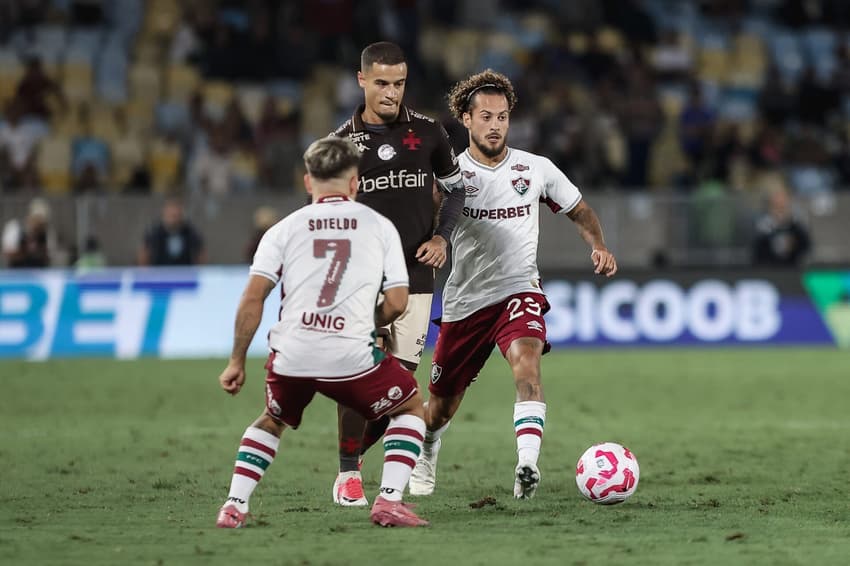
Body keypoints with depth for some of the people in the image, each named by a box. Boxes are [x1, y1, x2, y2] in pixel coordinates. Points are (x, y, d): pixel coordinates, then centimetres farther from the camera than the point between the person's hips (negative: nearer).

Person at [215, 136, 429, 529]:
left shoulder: (284, 229, 10)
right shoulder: (379, 226, 10)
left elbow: (253, 298, 3)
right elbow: (397, 304, 6)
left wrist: (236, 361, 10)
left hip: (291, 356, 2)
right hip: (352, 356, -2)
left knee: (272, 420, 32)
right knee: (412, 408, 23)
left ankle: (234, 506, 18)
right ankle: (389, 501, 6)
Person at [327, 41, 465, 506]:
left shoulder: (427, 133, 4)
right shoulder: (341, 142, 1)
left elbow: (456, 188, 16)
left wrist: (441, 237, 1)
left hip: (414, 279, 2)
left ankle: (354, 454, 20)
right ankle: (347, 474, 3)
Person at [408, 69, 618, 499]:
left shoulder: (536, 169, 2)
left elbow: (579, 211, 16)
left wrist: (599, 246, -2)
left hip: (519, 292, -1)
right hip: (464, 302, 1)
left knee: (527, 359, -33)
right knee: (441, 407, 11)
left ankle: (527, 466, -43)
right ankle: (426, 450, 47)